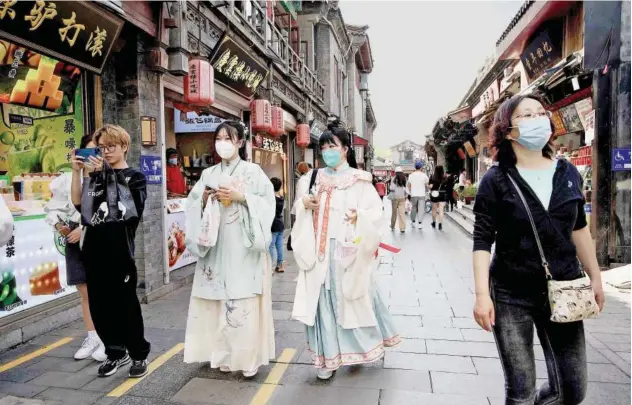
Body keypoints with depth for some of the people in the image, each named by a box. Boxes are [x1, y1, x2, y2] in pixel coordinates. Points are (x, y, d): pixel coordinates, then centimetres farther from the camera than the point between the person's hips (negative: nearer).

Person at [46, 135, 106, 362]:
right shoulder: (68, 179, 5)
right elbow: (54, 207, 11)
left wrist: (85, 228, -17)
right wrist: (58, 224, -6)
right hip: (75, 240, 5)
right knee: (85, 292, 14)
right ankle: (92, 338, 28)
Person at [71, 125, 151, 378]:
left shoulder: (135, 177, 2)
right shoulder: (94, 174, 15)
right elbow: (79, 203, 0)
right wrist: (77, 172, -7)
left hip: (120, 250, -5)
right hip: (94, 249, 5)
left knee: (126, 305, 0)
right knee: (99, 306, 9)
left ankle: (139, 355, 15)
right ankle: (116, 352, 25)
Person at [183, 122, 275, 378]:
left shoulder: (253, 171, 2)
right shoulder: (208, 174, 13)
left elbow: (267, 203, -6)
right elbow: (192, 207, 12)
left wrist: (241, 197, -15)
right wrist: (204, 200, -8)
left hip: (244, 247, -4)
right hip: (215, 246, 4)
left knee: (245, 303, -6)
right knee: (218, 301, 5)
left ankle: (248, 358, 5)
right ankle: (224, 355, 18)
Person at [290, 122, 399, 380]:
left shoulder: (359, 180, -2)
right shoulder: (315, 178, 11)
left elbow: (376, 213, -8)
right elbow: (301, 208, 17)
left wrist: (360, 216, -28)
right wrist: (304, 203, -5)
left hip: (347, 250, -3)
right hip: (320, 250, 4)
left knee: (353, 298, 6)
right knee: (324, 300, 5)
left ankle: (362, 345, 31)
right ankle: (328, 355, 16)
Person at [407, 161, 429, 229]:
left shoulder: (411, 175, 1)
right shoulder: (424, 175, -5)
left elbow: (409, 185, 3)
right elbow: (427, 185, -1)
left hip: (413, 195, 2)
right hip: (422, 195, -2)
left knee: (414, 208, 15)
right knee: (421, 209, 0)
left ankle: (413, 222, 20)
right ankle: (419, 223, -6)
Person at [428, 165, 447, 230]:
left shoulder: (433, 178, -10)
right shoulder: (445, 178, -5)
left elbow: (430, 186, -15)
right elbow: (446, 186, 1)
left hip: (434, 195, 0)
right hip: (442, 195, 0)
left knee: (434, 209, 16)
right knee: (441, 210, 0)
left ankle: (434, 223, 31)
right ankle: (440, 225, -7)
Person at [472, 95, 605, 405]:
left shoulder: (568, 173, 4)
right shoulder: (496, 180, -9)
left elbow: (578, 228, 15)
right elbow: (482, 241, -11)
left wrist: (595, 277, 17)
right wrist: (482, 295, -18)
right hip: (511, 295, -4)